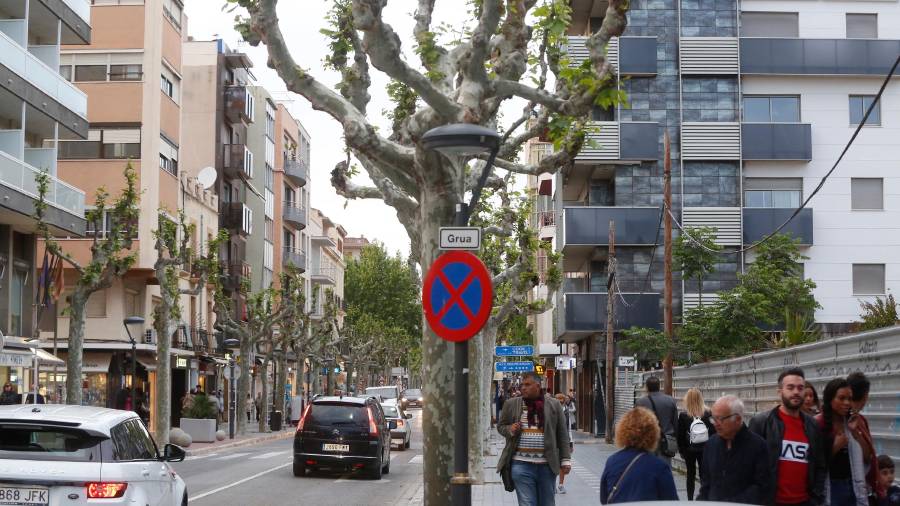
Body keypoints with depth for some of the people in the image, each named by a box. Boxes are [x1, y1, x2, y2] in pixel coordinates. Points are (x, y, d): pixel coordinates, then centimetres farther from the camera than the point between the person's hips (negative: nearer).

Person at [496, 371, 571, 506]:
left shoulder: (554, 405, 5)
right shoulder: (511, 404, 5)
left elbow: (562, 434, 7)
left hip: (547, 465, 1)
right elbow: (500, 426, 15)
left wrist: (565, 460, 3)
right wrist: (510, 430, -8)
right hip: (522, 464, -1)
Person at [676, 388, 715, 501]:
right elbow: (713, 432, -4)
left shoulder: (683, 415, -12)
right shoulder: (708, 414, -9)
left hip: (689, 450, 0)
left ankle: (690, 499, 12)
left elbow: (679, 435, -7)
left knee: (691, 475, 11)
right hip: (705, 449, 0)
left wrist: (681, 450, 4)